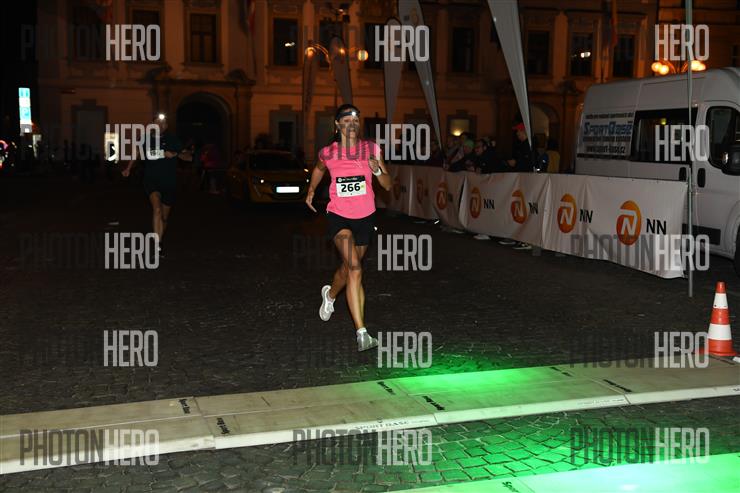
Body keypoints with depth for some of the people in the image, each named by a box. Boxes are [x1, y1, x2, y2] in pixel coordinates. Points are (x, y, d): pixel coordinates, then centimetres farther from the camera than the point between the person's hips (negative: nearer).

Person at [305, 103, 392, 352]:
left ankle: (330, 294, 55)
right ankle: (362, 333, -24)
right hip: (339, 217, -2)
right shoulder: (327, 153, -4)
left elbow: (388, 185, -2)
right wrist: (311, 191, 27)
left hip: (365, 217, 3)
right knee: (355, 268, -22)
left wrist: (377, 171, -20)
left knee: (347, 267, 18)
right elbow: (318, 169, 21)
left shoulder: (372, 150, -3)